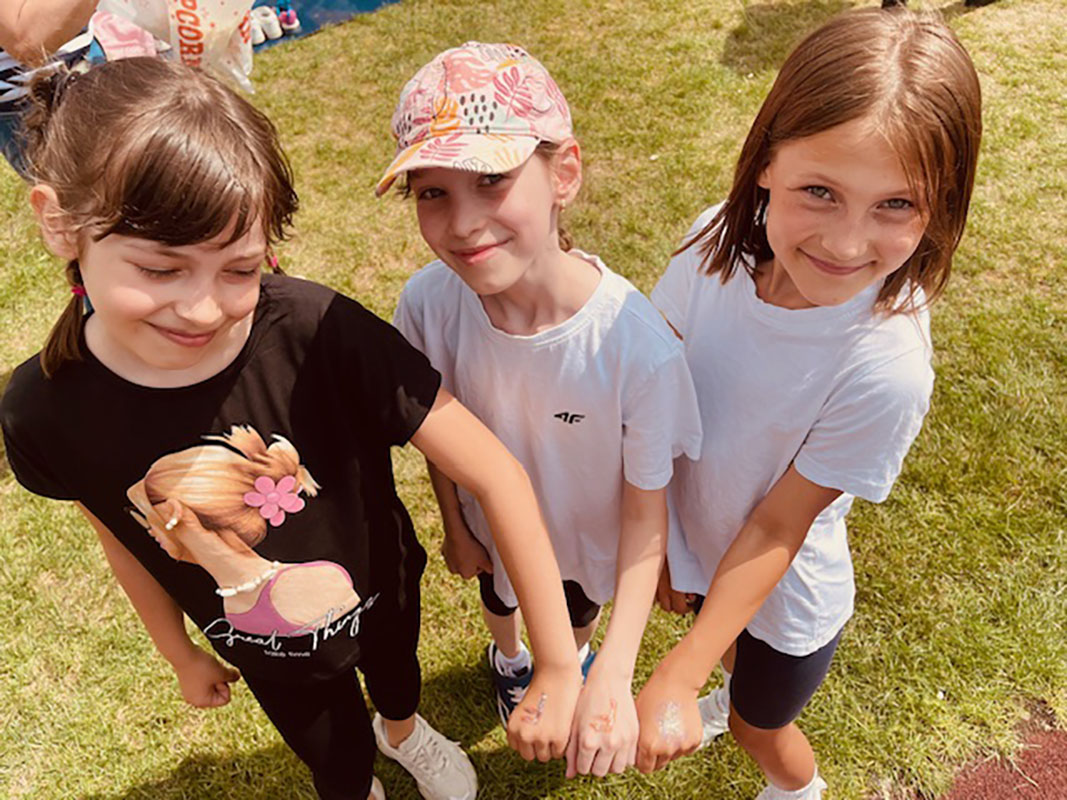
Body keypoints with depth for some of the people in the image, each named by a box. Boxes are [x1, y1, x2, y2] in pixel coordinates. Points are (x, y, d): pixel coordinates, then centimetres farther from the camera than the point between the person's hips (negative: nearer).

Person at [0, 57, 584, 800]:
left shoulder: (321, 334, -36)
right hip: (268, 651, 1)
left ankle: (404, 729, 72)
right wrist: (180, 654, 10)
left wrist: (561, 670, -30)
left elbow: (498, 474, -33)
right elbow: (123, 537, -6)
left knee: (396, 670, 34)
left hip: (383, 597, 0)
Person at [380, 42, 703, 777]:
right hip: (491, 524, 2)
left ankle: (577, 661, 71)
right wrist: (455, 527, 3)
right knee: (501, 600, 35)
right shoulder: (428, 304, -31)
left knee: (579, 614, 33)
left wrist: (615, 676, -34)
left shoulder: (640, 348, -40)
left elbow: (646, 511, -27)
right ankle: (509, 658, 72)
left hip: (589, 538, -1)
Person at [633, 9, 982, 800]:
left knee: (759, 726, 25)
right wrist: (656, 541, -5)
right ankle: (736, 689, 71)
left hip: (785, 591, -3)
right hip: (694, 542, 4)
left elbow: (777, 531, -26)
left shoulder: (886, 367, -35)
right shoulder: (717, 244, -25)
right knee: (729, 648, 35)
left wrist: (678, 679, -22)